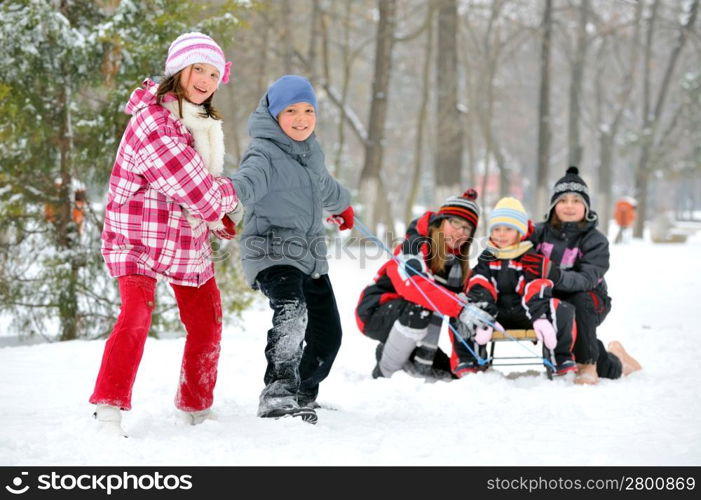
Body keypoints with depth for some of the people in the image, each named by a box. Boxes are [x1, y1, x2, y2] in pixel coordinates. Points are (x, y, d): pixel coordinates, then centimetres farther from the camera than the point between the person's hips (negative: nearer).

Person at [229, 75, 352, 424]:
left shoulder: (311, 151, 14)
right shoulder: (265, 153, -12)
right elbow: (250, 180, -35)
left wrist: (341, 204, 55)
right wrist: (227, 193, -58)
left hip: (311, 257, 9)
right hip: (273, 254, -8)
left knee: (327, 334, 12)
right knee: (291, 313, -34)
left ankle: (303, 397, 32)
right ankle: (278, 392, -39)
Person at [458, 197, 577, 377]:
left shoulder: (532, 257, 2)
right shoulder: (487, 259, 11)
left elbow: (537, 290, -13)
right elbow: (479, 290, -4)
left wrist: (540, 317, -32)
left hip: (525, 315, -2)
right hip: (497, 315, 2)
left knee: (562, 310, -30)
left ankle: (561, 362, -21)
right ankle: (466, 362, -18)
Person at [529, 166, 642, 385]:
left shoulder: (595, 240, -10)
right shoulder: (541, 232, -1)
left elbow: (587, 279, -26)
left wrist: (556, 276, -45)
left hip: (590, 302, -1)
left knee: (579, 302, -36)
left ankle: (587, 365, -20)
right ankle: (614, 364, 12)